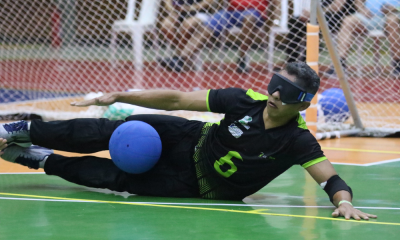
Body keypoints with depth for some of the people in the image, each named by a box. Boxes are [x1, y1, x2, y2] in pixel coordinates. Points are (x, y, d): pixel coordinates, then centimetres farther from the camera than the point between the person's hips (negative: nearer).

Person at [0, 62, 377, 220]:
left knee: (118, 177, -8)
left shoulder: (298, 141, -27)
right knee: (115, 133, -4)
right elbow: (178, 99, -16)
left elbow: (331, 178, -30)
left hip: (202, 189, -2)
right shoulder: (246, 101, -21)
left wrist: (344, 202, -54)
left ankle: (39, 159, 11)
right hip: (192, 143, 2)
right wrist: (118, 96, -15)